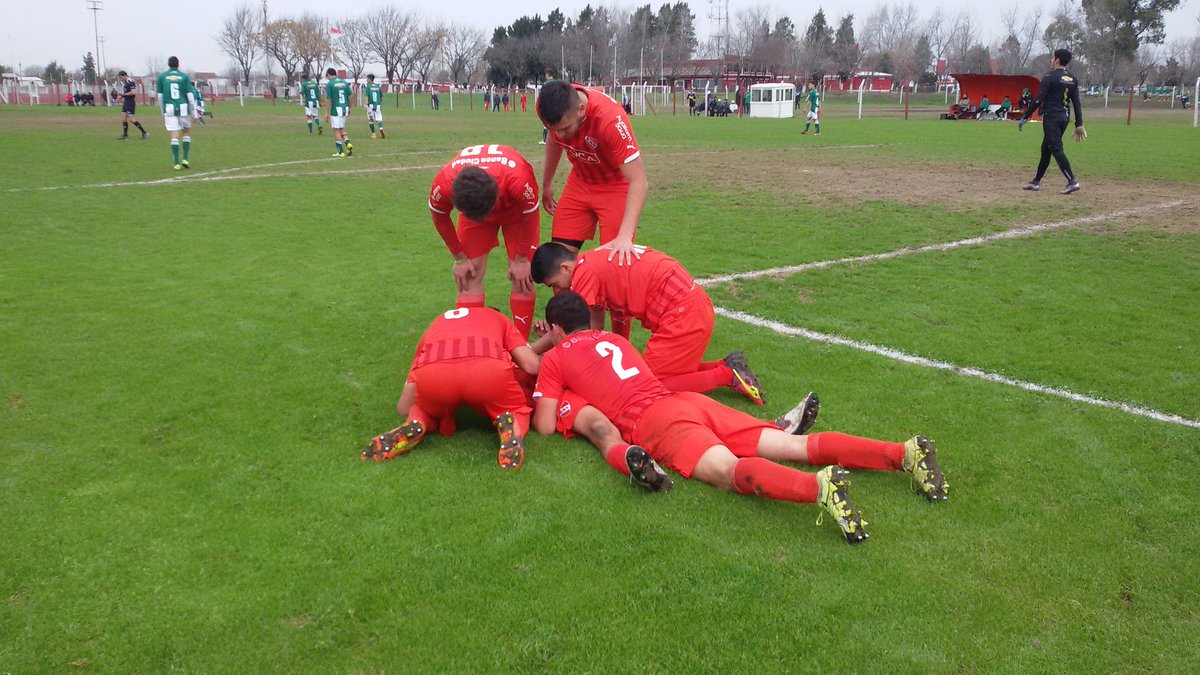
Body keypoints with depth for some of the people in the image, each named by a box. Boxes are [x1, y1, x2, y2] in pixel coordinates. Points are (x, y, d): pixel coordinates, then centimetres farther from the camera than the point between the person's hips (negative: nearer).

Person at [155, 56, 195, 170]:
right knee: (187, 132, 15)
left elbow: (160, 96, 7)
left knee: (174, 136, 0)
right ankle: (185, 159, 5)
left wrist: (163, 113, 16)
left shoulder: (162, 77, 5)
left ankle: (177, 163, -4)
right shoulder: (184, 76, 1)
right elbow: (190, 95, -3)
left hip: (169, 109, 1)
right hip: (183, 108, -1)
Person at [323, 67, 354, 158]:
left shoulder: (329, 84, -7)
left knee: (336, 130, 3)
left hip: (336, 110, -5)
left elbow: (328, 99, -10)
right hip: (345, 109, 5)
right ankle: (348, 144, -3)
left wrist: (326, 113, -5)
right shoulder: (344, 82, 8)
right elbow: (351, 95, 8)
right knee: (342, 129, 19)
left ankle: (340, 152, 3)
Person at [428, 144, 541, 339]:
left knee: (523, 276, -8)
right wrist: (460, 258, -6)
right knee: (470, 277, -6)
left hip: (517, 207, -1)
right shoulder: (443, 184, -38)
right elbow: (440, 217, -12)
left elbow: (530, 215, -21)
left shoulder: (518, 180, -44)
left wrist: (521, 259, -12)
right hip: (470, 206, 2)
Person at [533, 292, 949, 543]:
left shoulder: (554, 359, 13)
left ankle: (819, 488, -61)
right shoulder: (613, 339, 32)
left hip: (652, 423, -6)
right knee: (795, 447, -6)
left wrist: (536, 404, 28)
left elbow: (546, 425, 7)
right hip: (685, 400, 6)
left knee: (728, 470, -32)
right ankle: (904, 452, -20)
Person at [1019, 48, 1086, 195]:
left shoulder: (1050, 77, -10)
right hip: (1065, 117, 8)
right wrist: (1079, 124, 9)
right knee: (1046, 148, 17)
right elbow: (1077, 103, 8)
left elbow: (1038, 100, -15)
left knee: (1056, 149, -11)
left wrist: (1025, 117, -10)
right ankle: (1036, 181, 23)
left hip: (1051, 117, -8)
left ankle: (1072, 181, -21)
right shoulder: (1073, 79, 11)